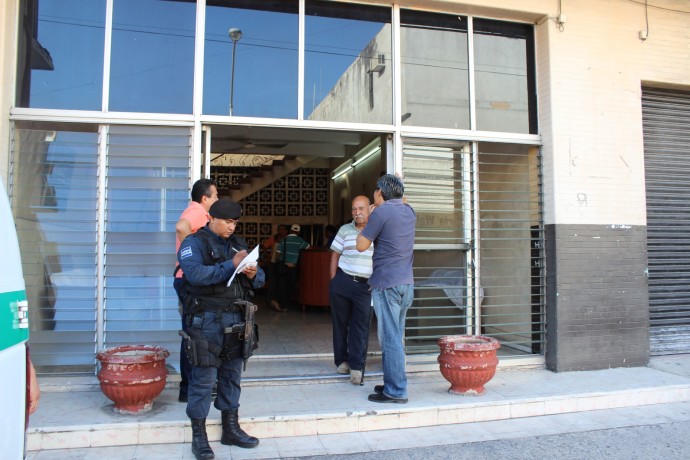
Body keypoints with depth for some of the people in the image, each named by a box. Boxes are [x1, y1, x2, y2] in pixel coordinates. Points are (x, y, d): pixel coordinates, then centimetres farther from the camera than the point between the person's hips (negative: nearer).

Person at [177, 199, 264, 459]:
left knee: (232, 374, 13)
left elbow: (259, 278, 14)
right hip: (206, 320, -6)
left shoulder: (238, 243, 15)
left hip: (235, 318, 6)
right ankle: (198, 436, 12)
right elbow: (196, 274, -23)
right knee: (204, 378, -1)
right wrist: (231, 265, -23)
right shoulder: (194, 243, -3)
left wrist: (253, 275, -9)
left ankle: (231, 429, 26)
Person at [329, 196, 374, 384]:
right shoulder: (345, 230, 6)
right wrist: (333, 280, 3)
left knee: (361, 326, -1)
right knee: (340, 322, 9)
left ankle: (356, 366, 5)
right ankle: (342, 360, 24)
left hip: (366, 286, -1)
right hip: (342, 282, 1)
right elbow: (335, 255, 10)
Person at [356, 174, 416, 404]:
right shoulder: (409, 211, 11)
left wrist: (368, 221, 6)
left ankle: (396, 391, 1)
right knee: (395, 337, 15)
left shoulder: (381, 212, -11)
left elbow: (361, 245, -5)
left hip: (387, 284, -8)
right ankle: (394, 383, 23)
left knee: (389, 338, -3)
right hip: (406, 282, 8)